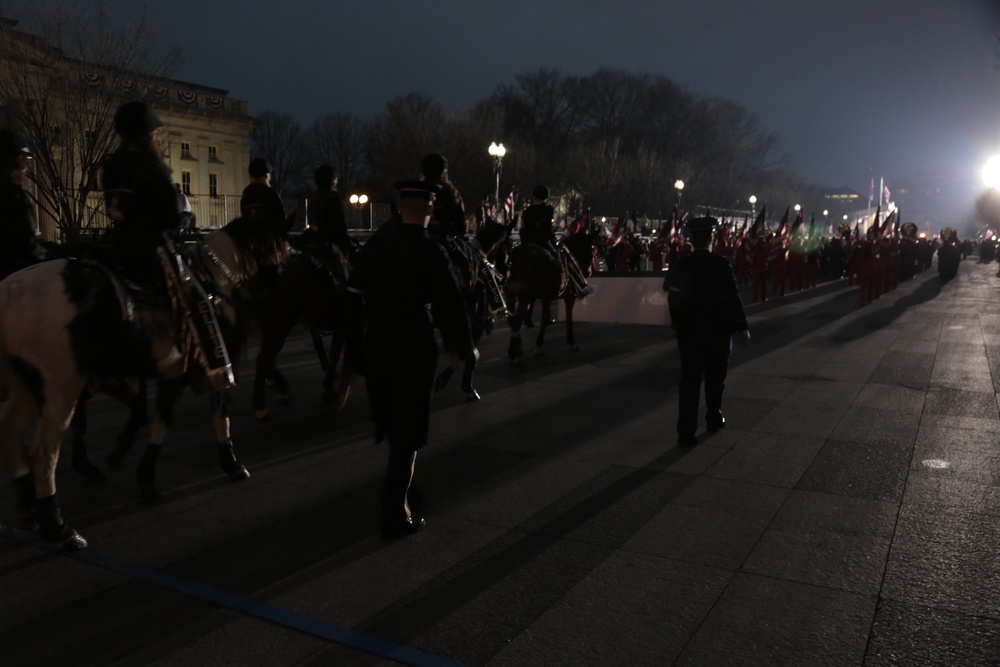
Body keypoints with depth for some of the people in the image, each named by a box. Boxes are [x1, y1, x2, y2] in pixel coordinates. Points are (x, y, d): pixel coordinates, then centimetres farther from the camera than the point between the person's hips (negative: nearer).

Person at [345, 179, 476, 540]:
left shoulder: (374, 245, 3)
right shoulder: (430, 252, -11)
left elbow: (354, 297, 5)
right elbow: (450, 305, -13)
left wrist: (355, 348, 14)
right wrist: (466, 348, 2)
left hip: (375, 343, 5)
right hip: (413, 345, -5)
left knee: (390, 422, 23)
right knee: (407, 431, 4)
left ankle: (399, 484, 43)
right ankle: (395, 516, 7)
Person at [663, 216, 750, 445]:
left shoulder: (679, 266, -2)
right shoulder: (722, 265, -11)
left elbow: (672, 300, 3)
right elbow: (733, 299, -12)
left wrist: (678, 325, 15)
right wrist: (743, 327, -5)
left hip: (688, 331, 2)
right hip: (718, 330, -2)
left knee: (690, 380, 2)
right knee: (715, 377, 16)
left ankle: (686, 431, -4)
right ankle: (714, 419, 31)